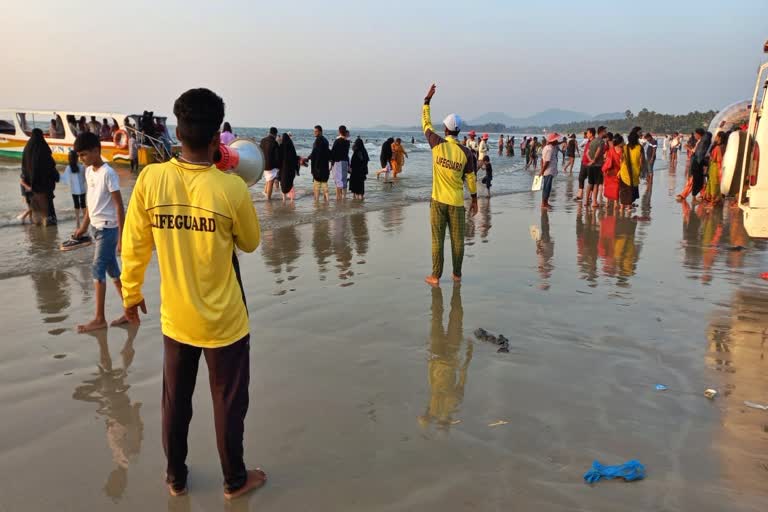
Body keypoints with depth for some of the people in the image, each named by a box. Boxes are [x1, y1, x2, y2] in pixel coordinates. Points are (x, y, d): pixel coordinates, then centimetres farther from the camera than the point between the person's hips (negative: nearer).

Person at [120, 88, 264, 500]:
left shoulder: (150, 178, -11)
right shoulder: (231, 188, -19)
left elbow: (135, 245, -2)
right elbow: (250, 243, -2)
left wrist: (131, 293, 14)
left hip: (176, 318, 3)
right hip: (224, 321, -3)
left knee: (175, 401, 21)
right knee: (228, 403, 15)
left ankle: (176, 477, 38)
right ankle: (234, 480, 32)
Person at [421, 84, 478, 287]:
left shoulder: (438, 144, -7)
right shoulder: (466, 152, -5)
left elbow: (426, 123, 9)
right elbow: (471, 178, 1)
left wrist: (427, 100, 18)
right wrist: (474, 200, 12)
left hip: (438, 200, 0)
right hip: (457, 202, 1)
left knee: (437, 239, 4)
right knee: (457, 239, 9)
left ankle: (436, 276, 9)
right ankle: (457, 274, 19)